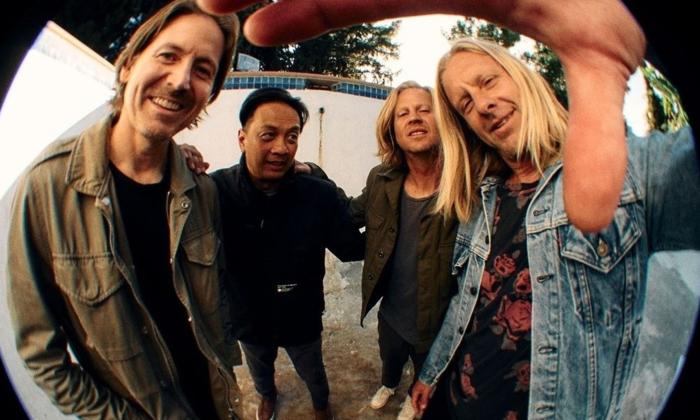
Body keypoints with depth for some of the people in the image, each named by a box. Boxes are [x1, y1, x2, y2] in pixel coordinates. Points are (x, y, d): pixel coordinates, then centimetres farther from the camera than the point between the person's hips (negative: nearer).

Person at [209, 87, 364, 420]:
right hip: (248, 321, 1)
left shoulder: (320, 194, -26)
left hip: (302, 321, -1)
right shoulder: (214, 190, -25)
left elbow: (351, 248, -16)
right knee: (260, 372, 35)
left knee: (313, 374, 30)